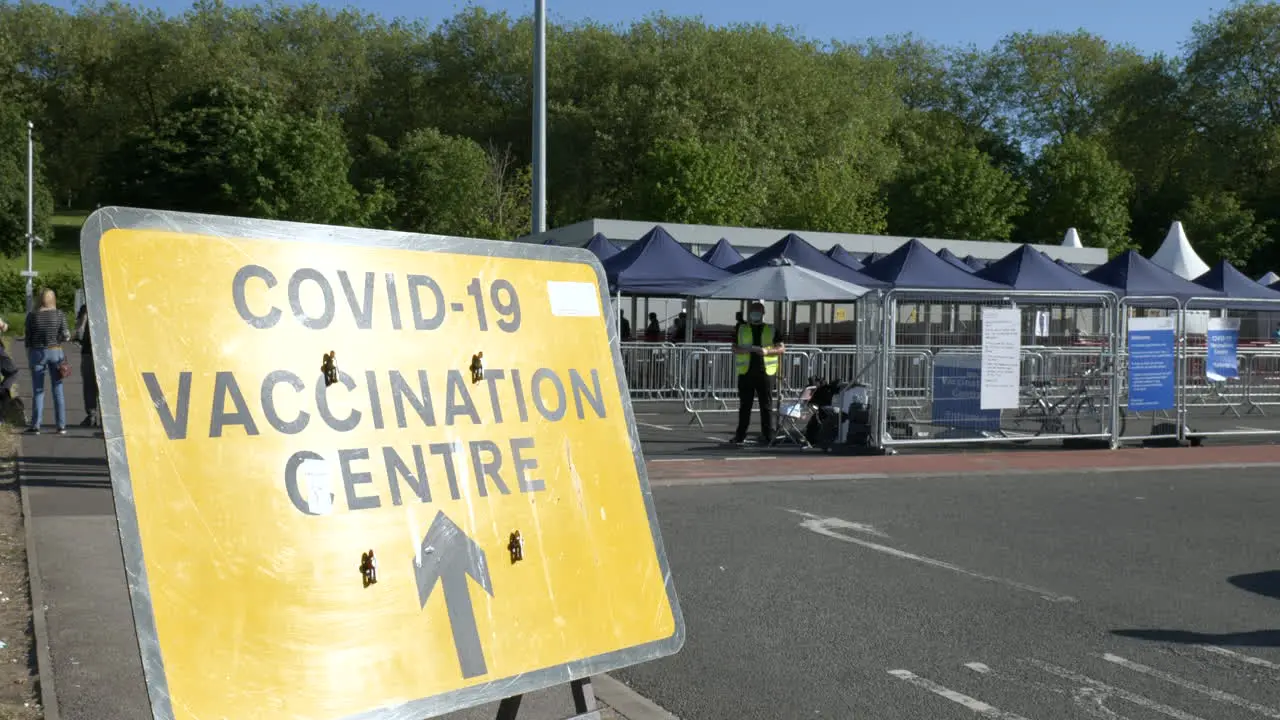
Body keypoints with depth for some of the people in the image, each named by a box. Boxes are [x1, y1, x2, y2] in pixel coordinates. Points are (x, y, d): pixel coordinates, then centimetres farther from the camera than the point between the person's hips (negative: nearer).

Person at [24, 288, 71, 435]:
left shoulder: (32, 315, -3)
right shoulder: (59, 314, -3)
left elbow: (28, 338, 0)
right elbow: (65, 335, -7)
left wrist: (28, 356, 9)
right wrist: (68, 336, 15)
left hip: (37, 352, 0)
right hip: (56, 352, 0)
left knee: (38, 390, 3)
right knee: (58, 389, 4)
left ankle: (36, 426, 2)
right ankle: (61, 426, 2)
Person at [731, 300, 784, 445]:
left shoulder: (771, 330, 9)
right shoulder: (741, 329, 10)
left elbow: (782, 348, 6)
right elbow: (735, 349, 4)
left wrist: (767, 351, -12)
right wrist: (748, 349, -14)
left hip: (765, 372, 0)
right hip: (746, 372, 0)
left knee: (766, 406, 1)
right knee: (745, 405, 5)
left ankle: (768, 436, 5)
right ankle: (740, 435, 12)